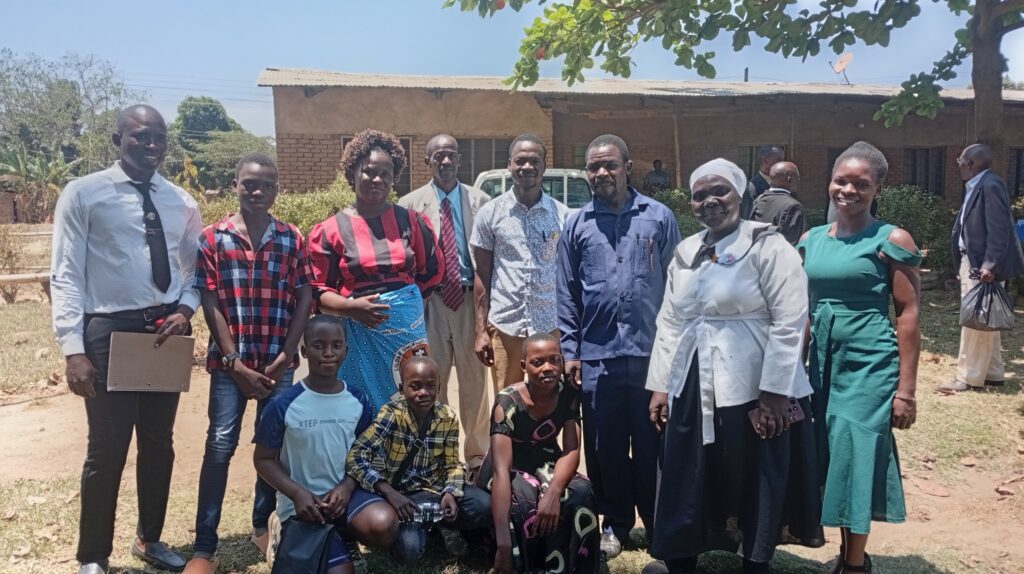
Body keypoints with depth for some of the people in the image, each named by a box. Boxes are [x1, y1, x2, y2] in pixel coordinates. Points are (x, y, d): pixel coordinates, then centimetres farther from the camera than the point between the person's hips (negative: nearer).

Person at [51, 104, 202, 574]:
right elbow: (66, 276, -8)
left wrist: (185, 310, -8)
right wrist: (73, 349, -15)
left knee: (159, 443, 15)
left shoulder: (181, 203, 8)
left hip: (167, 331, 4)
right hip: (110, 330, -4)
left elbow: (196, 270, 13)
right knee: (107, 449, 1)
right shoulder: (83, 194, -4)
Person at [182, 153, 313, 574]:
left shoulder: (292, 239, 3)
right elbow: (209, 303, -4)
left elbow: (304, 300, 2)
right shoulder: (212, 238, -1)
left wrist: (284, 357, -5)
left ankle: (262, 525, 27)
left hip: (278, 362, 2)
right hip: (230, 361, -1)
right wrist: (234, 362, -9)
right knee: (220, 446, -3)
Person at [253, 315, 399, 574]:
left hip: (346, 492, 2)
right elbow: (263, 459, -3)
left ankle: (344, 536, 6)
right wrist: (297, 493, -16)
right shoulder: (283, 405, -11)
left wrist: (347, 486, -13)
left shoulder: (358, 401, -1)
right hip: (305, 504, -2)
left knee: (383, 525, -29)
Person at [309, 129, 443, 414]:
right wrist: (350, 307, -19)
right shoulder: (330, 230, -2)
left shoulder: (411, 221, 4)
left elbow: (432, 271, 15)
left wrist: (405, 299, 8)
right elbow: (317, 291, -2)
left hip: (407, 329, 2)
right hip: (358, 334, -2)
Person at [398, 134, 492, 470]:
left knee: (474, 377, 9)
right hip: (429, 300, 0)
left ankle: (477, 453, 24)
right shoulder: (410, 204, 2)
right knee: (431, 379, 8)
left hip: (470, 298, 1)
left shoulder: (479, 201, 4)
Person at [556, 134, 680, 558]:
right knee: (605, 447, 11)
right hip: (597, 357, 2)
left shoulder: (659, 217, 3)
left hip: (652, 354, -1)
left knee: (652, 446, 8)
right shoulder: (576, 225, 7)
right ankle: (616, 523, 27)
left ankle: (660, 526, 23)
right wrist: (569, 351, 3)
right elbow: (566, 294, 7)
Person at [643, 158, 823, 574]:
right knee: (688, 484, 13)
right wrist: (660, 385, 9)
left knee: (756, 485, 9)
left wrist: (775, 392, -17)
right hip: (692, 389, 5)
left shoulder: (768, 246, -7)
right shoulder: (685, 253, 11)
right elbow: (670, 323, 13)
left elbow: (789, 322, -12)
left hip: (754, 389, -5)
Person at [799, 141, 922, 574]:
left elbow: (908, 314, -8)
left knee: (858, 458, 1)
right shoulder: (810, 240, 7)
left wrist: (905, 389, -11)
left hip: (870, 364, -5)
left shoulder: (890, 240, -7)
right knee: (831, 459, 11)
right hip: (823, 362, 5)